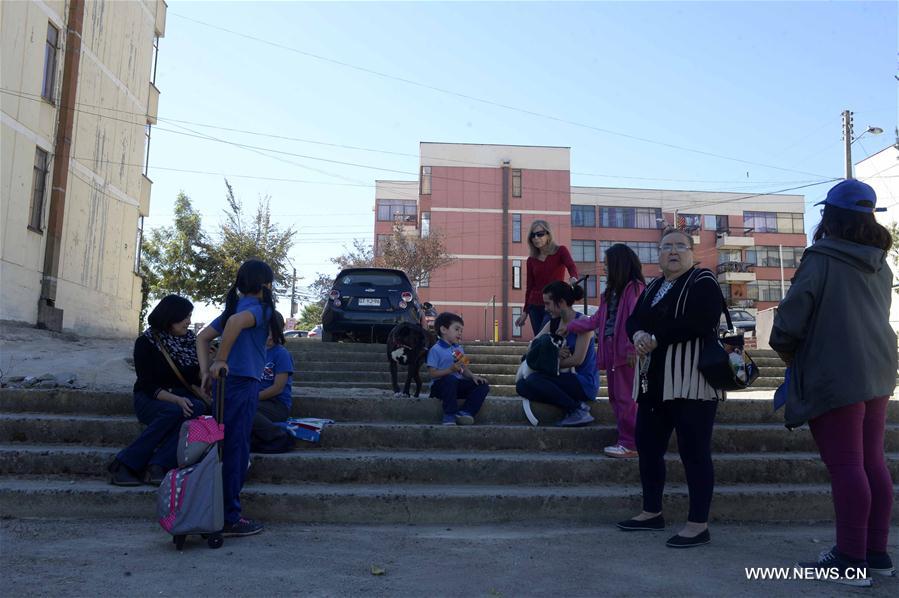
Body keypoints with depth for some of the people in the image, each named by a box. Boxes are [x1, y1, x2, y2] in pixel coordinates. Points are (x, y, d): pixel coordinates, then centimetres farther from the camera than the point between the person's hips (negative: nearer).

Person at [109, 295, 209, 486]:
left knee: (198, 408, -32)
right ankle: (124, 465, -27)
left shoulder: (190, 340, 8)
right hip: (151, 399, -3)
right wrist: (176, 400, -28)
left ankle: (158, 466, -37)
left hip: (182, 398, 3)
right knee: (174, 411, -36)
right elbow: (148, 385, -13)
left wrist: (202, 394, -15)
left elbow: (194, 380, 9)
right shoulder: (146, 342, -5)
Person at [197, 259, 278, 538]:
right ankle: (229, 519, 6)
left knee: (230, 449, 16)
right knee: (234, 450, -2)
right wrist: (221, 361, -25)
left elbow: (202, 337, 18)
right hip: (242, 384, -9)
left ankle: (223, 513, 25)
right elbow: (236, 321, -32)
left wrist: (206, 370, 8)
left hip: (227, 383, 9)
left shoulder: (235, 306, 16)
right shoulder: (259, 307, -10)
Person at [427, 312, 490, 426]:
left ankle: (465, 412, -23)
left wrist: (473, 376, -4)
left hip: (458, 385, 7)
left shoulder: (459, 349, 18)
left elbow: (464, 369, 17)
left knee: (483, 386, -9)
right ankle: (449, 416, -31)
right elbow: (432, 373, -12)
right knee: (450, 379, -40)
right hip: (441, 385, -7)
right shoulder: (435, 350, -6)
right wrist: (450, 370, -23)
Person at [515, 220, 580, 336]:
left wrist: (573, 278, -41)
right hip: (535, 306, 4)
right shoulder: (531, 260, 10)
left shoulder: (560, 251, 1)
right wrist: (525, 312, 14)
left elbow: (571, 266, -18)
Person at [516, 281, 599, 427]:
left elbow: (577, 359, -17)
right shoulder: (553, 323, 10)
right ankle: (573, 407, -12)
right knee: (521, 386, -8)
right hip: (566, 378, 8)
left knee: (534, 380, -24)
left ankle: (579, 409, -14)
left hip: (584, 382, -8)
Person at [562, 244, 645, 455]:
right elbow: (597, 319, 21)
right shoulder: (612, 291, 19)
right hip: (612, 350, 9)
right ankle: (626, 438, 19)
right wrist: (570, 327, 22)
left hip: (625, 352, -9)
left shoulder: (634, 287, -8)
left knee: (625, 397, -5)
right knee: (615, 397, 12)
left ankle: (630, 444, 2)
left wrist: (632, 347, -24)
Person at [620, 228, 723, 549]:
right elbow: (633, 320, 12)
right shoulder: (653, 287, 19)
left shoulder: (703, 282, -5)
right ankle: (652, 512, 26)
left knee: (694, 451, -3)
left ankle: (698, 525, 6)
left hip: (691, 382, -8)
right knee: (647, 446, 12)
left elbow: (700, 323, -20)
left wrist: (656, 338, -17)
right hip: (654, 382, 8)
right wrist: (638, 335, -11)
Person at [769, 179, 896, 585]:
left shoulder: (821, 260, -12)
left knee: (845, 465, -4)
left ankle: (851, 559, 3)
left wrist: (785, 350, 4)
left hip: (833, 376, -8)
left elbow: (790, 319, -14)